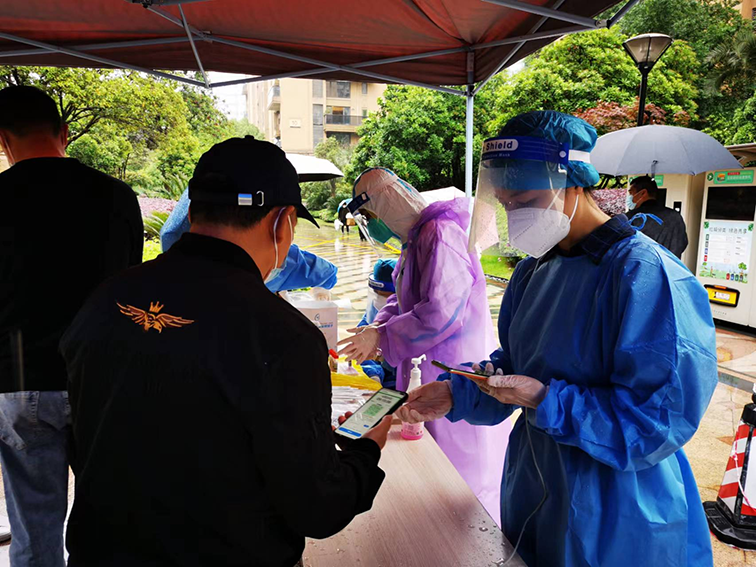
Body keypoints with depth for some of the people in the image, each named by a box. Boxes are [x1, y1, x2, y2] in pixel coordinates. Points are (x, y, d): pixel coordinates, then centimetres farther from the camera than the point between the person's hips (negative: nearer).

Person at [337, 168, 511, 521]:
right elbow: (404, 298, 21)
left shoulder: (440, 233, -20)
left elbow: (442, 312, -28)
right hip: (428, 371, 10)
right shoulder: (416, 238, 12)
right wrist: (378, 326, 3)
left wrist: (381, 337, -17)